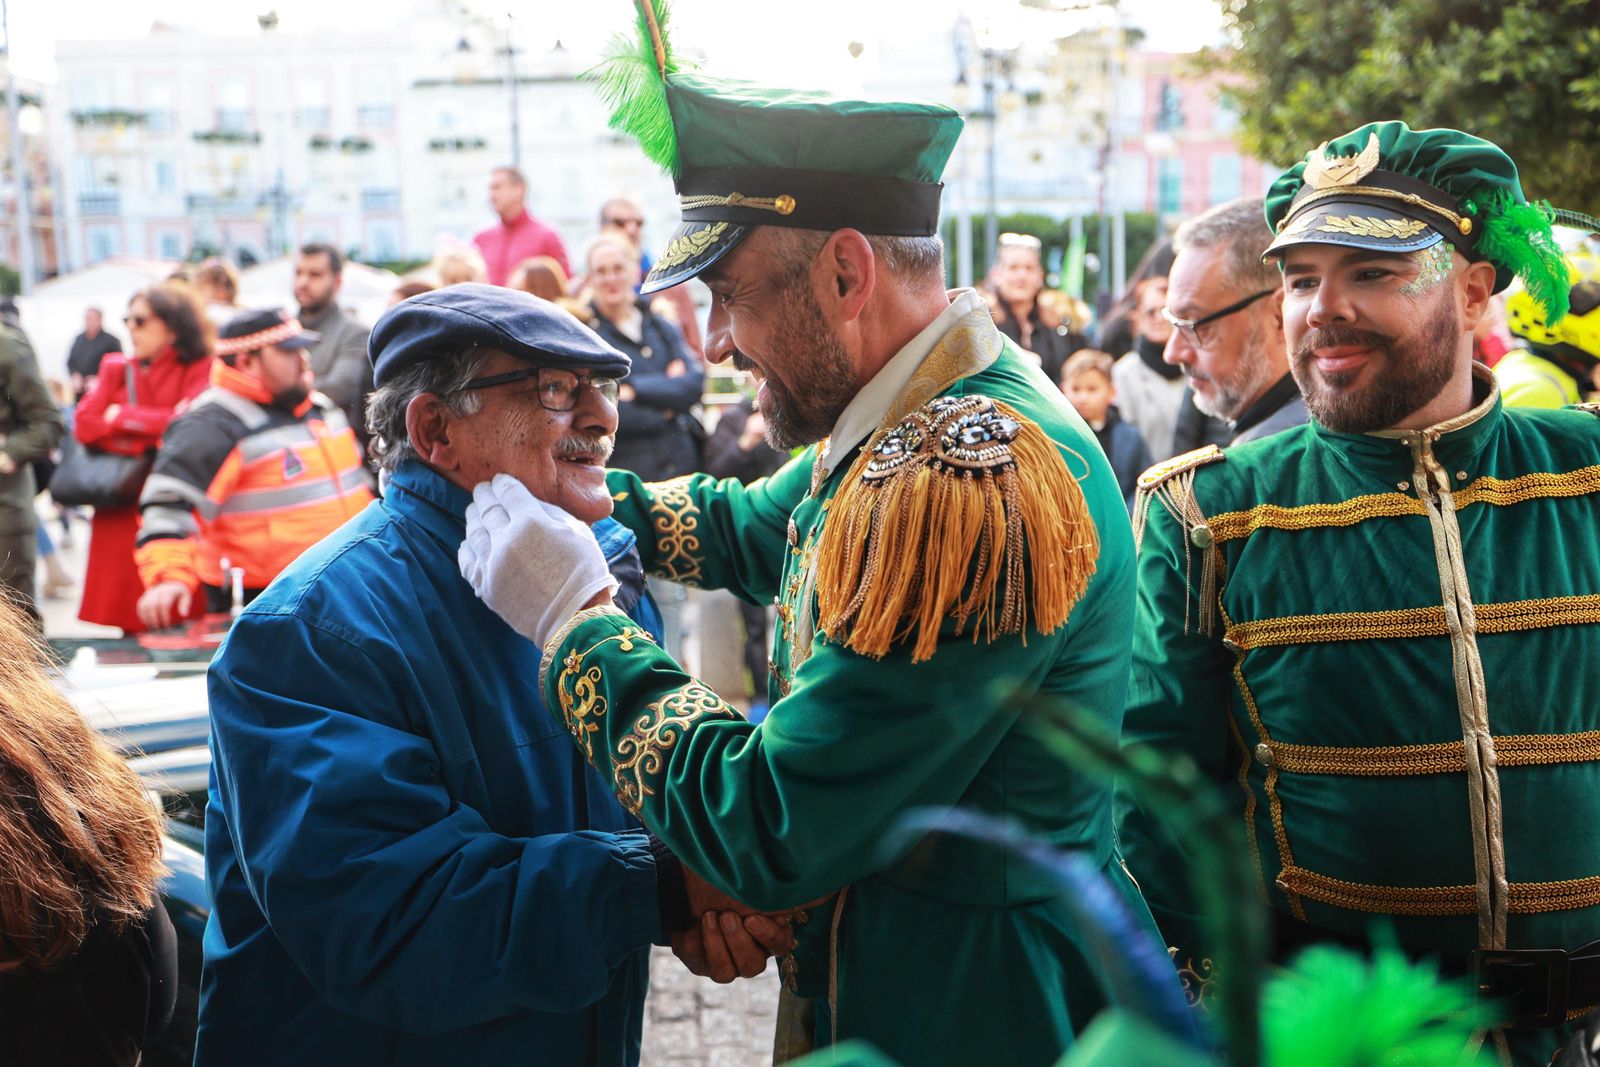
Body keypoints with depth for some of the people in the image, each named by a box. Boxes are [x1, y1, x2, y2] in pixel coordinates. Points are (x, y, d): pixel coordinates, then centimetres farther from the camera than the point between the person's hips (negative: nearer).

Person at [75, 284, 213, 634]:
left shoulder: (201, 369, 1)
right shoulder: (116, 368, 13)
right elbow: (84, 424, 2)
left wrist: (122, 418, -3)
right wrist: (150, 440, -8)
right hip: (121, 516, 3)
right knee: (131, 624, 1)